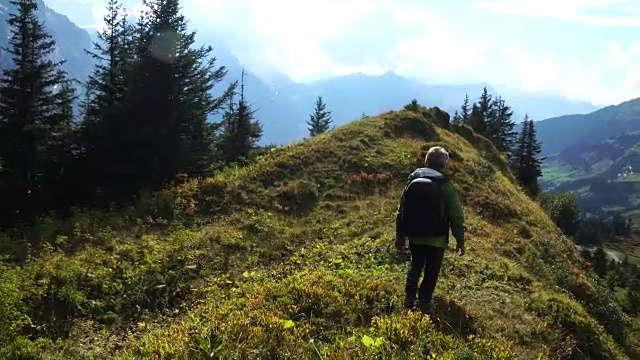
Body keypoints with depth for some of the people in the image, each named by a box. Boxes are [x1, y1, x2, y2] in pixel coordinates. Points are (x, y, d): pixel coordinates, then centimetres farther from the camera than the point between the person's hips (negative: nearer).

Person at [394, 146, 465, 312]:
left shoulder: (413, 181, -2)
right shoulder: (445, 185, -13)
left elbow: (401, 210, 4)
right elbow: (456, 215, -11)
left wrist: (400, 235, 14)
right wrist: (460, 240, 0)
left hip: (414, 237, 3)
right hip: (436, 239, -3)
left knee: (415, 266, 22)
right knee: (431, 272, 12)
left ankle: (409, 300, 21)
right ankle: (423, 304, 14)